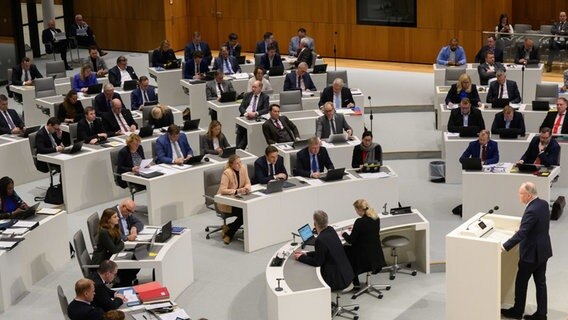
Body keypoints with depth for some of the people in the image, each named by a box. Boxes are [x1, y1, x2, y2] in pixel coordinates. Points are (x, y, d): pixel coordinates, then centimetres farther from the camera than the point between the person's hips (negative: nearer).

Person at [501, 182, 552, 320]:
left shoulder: (532, 210, -27)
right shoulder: (543, 203, 2)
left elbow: (521, 233, -31)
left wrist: (504, 247, -32)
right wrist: (522, 230, 18)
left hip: (531, 252, -8)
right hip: (543, 250, 9)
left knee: (521, 282, 9)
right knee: (540, 282, 13)